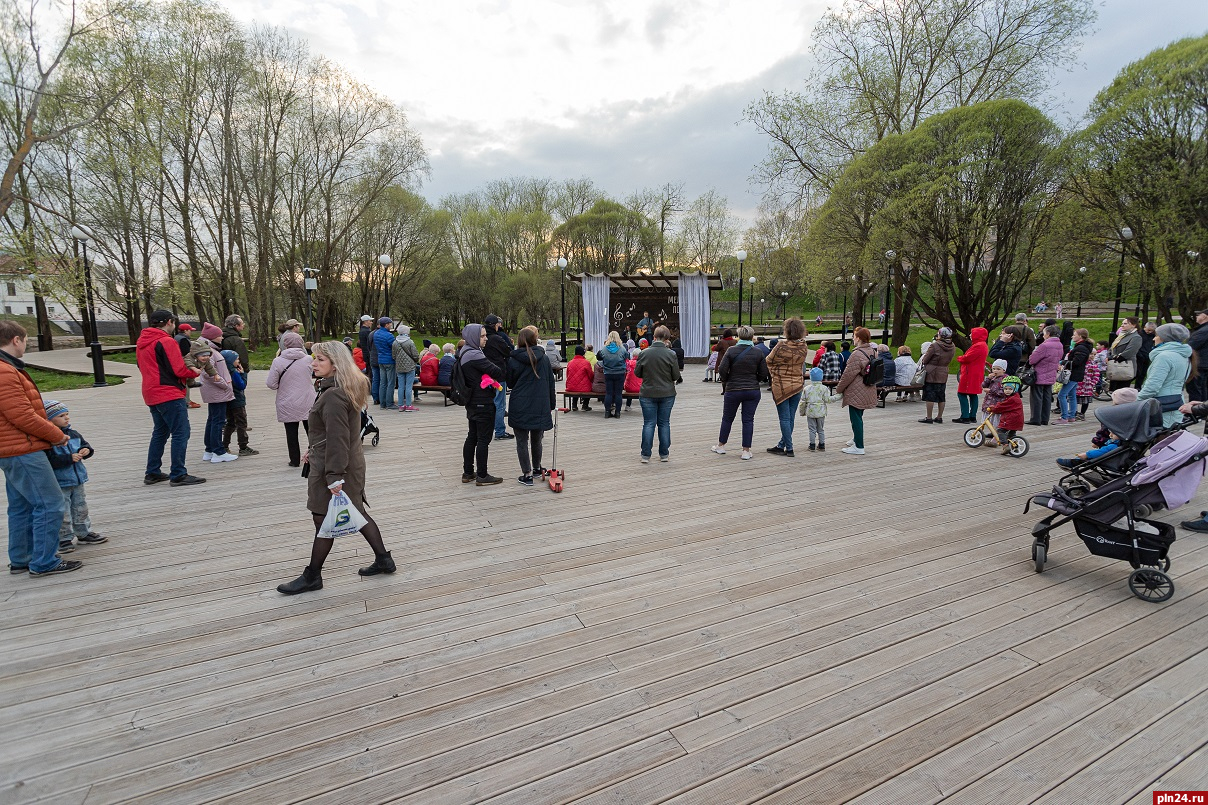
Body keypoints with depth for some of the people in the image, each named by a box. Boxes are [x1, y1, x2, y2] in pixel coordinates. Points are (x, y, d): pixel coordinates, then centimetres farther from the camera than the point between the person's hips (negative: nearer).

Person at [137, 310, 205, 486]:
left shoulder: (141, 342, 15)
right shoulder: (166, 341, -13)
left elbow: (144, 368, 21)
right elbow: (179, 370, -16)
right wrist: (195, 372, 3)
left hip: (151, 395, 10)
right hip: (170, 394, -9)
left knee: (160, 432, 19)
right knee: (181, 433, -7)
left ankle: (152, 473, 22)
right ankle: (178, 475, -8)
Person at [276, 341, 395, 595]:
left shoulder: (333, 395, -22)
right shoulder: (345, 389, 9)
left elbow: (337, 438, -26)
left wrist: (334, 476, -26)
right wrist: (315, 450, 26)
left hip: (331, 468, -10)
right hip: (351, 464, 10)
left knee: (323, 519, 3)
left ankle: (312, 577, 18)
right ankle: (383, 560, 24)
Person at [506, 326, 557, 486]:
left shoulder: (513, 360, -6)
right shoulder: (544, 358, 1)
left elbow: (510, 384, 6)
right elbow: (551, 383, 7)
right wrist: (552, 404, 16)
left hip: (520, 406, -3)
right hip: (540, 405, 3)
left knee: (522, 441, 5)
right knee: (536, 440, 19)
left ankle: (527, 475, 4)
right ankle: (537, 468, 35)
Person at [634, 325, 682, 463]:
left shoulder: (644, 353, -8)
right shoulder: (671, 354, -10)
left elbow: (637, 373, 0)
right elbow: (676, 376, -6)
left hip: (648, 394, 0)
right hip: (667, 394, 0)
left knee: (648, 423, 5)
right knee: (664, 423, 11)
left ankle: (646, 455, 4)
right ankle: (664, 454, 17)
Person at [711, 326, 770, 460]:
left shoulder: (731, 351, -8)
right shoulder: (758, 352, -3)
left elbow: (722, 370, -11)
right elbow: (763, 374, -2)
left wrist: (725, 381, 7)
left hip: (733, 390, -1)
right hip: (753, 391, 1)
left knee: (727, 418, 14)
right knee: (748, 420, 6)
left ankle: (721, 446, 26)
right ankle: (746, 451, 6)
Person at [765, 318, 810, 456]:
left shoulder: (782, 345, -17)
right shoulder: (804, 347, -2)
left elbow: (769, 361, -5)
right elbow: (802, 364, 10)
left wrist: (773, 373, 12)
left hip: (781, 386, -5)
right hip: (797, 385, 5)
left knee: (784, 418, 1)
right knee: (790, 418, 12)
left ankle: (789, 448, 3)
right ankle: (781, 445, 22)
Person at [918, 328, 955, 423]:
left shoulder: (934, 345, -16)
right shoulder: (952, 347, 2)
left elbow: (925, 360, -10)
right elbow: (949, 360, 12)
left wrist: (923, 362, 10)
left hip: (931, 374, -6)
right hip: (943, 374, 6)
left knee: (930, 396, 0)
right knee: (941, 396, 13)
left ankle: (929, 418, 2)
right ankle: (939, 417, 18)